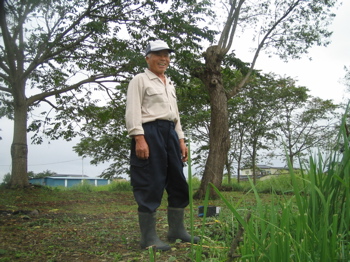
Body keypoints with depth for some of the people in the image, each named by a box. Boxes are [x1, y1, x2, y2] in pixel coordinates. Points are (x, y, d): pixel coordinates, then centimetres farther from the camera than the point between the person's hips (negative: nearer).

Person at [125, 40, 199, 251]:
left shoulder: (170, 84, 24)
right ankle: (149, 237, 1)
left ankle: (177, 230, 20)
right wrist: (139, 138, -20)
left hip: (169, 133, 8)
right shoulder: (140, 80, 1)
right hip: (149, 132, -8)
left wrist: (181, 139, 16)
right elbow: (133, 111, -9)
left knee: (179, 182, 8)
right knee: (151, 185, -7)